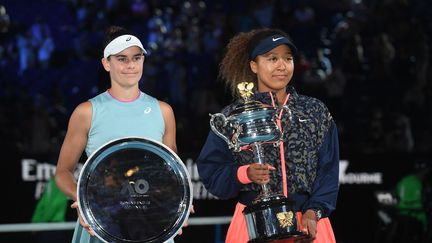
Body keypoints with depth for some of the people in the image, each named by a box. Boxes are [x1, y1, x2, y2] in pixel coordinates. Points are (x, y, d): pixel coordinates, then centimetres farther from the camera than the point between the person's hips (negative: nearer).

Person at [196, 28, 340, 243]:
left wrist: (314, 211, -9)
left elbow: (327, 170, 5)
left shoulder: (316, 113, 9)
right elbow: (210, 171, 1)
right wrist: (244, 174, -17)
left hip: (307, 224, 1)